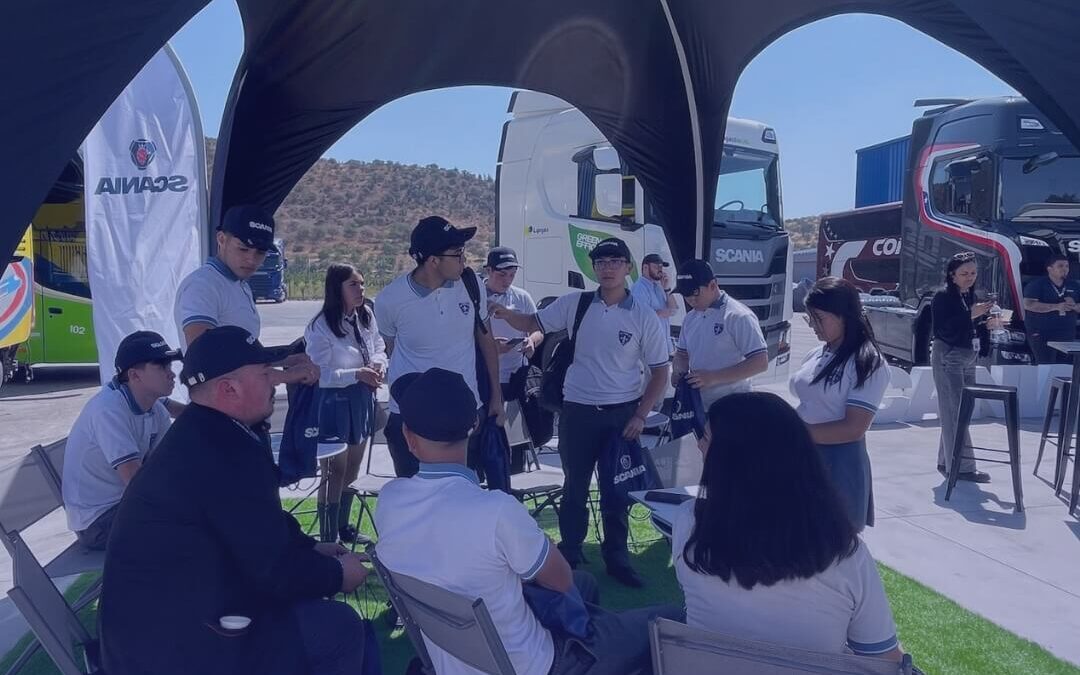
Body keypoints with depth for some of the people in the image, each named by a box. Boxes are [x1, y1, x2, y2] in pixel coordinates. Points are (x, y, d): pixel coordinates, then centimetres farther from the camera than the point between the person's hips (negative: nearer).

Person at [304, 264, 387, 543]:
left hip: (362, 399, 7)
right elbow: (319, 374, -19)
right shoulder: (321, 327, -19)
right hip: (334, 402, -7)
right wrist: (357, 374, -26)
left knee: (352, 470, 19)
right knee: (335, 473, 1)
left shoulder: (366, 316, -1)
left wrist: (378, 364, -8)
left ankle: (343, 527, 38)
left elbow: (379, 346, 13)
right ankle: (328, 540, 14)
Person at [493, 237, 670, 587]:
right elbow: (533, 323, 6)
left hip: (622, 413, 0)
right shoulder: (574, 304, -2)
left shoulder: (644, 317, -5)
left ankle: (616, 558, 29)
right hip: (577, 410, 1)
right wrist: (505, 314, -15)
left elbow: (660, 372, 0)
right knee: (575, 486, 12)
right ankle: (570, 555, 29)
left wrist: (640, 416, -8)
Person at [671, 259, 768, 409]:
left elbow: (760, 363, -19)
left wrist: (714, 377, -25)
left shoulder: (738, 316, -15)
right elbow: (682, 353, 21)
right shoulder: (690, 319, 9)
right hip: (696, 407, 7)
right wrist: (678, 372, -3)